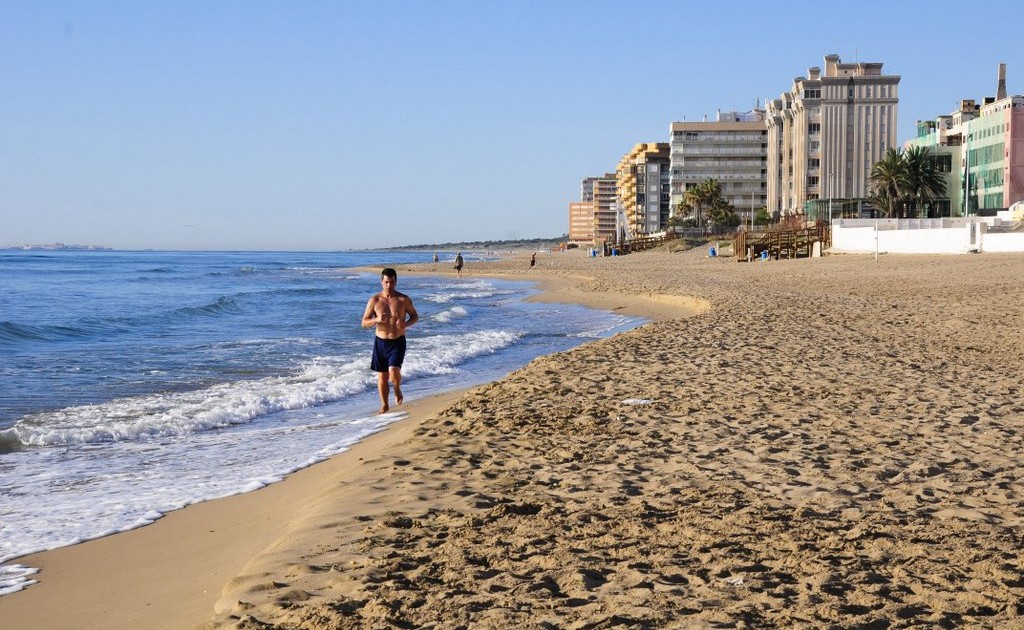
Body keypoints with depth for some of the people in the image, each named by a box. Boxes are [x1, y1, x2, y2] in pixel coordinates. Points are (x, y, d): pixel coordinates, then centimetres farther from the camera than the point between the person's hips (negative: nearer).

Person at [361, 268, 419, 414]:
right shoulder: (374, 300, -3)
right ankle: (384, 405, 25)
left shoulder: (404, 300, -5)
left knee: (393, 371, -20)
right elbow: (364, 323, 1)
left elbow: (415, 316, 8)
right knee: (382, 376, 8)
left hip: (398, 342, -2)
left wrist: (406, 324, -14)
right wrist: (376, 320, -20)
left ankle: (397, 390, 13)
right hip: (380, 342, 2)